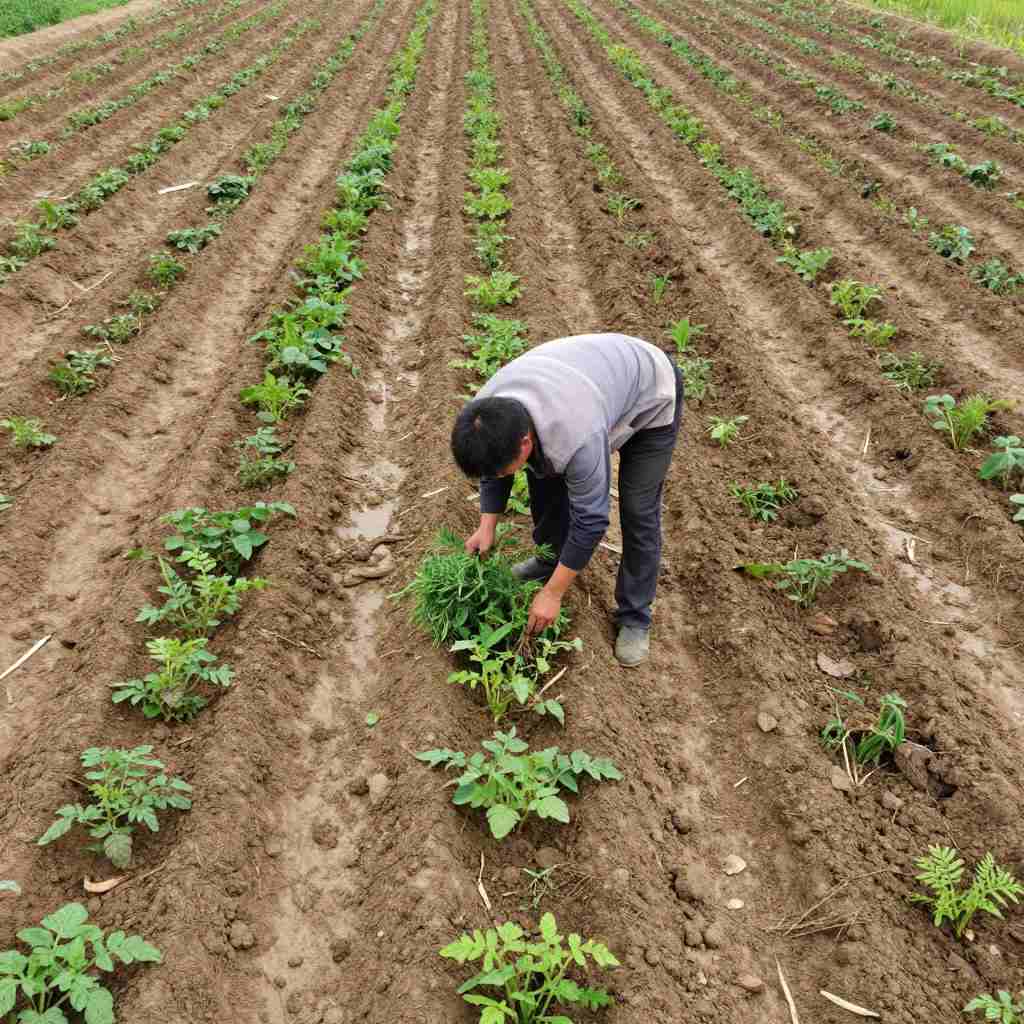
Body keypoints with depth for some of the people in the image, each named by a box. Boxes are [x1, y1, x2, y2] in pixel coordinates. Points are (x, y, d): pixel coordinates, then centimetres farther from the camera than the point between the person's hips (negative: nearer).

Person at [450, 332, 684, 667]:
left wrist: (552, 594, -24)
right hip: (591, 375, 7)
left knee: (638, 510, -9)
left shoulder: (575, 436, -42)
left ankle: (634, 617, 6)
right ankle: (550, 559, 27)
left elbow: (590, 519, -31)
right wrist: (487, 528, -6)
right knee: (543, 474, 5)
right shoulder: (485, 413, -23)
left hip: (649, 394, -6)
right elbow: (492, 470, -2)